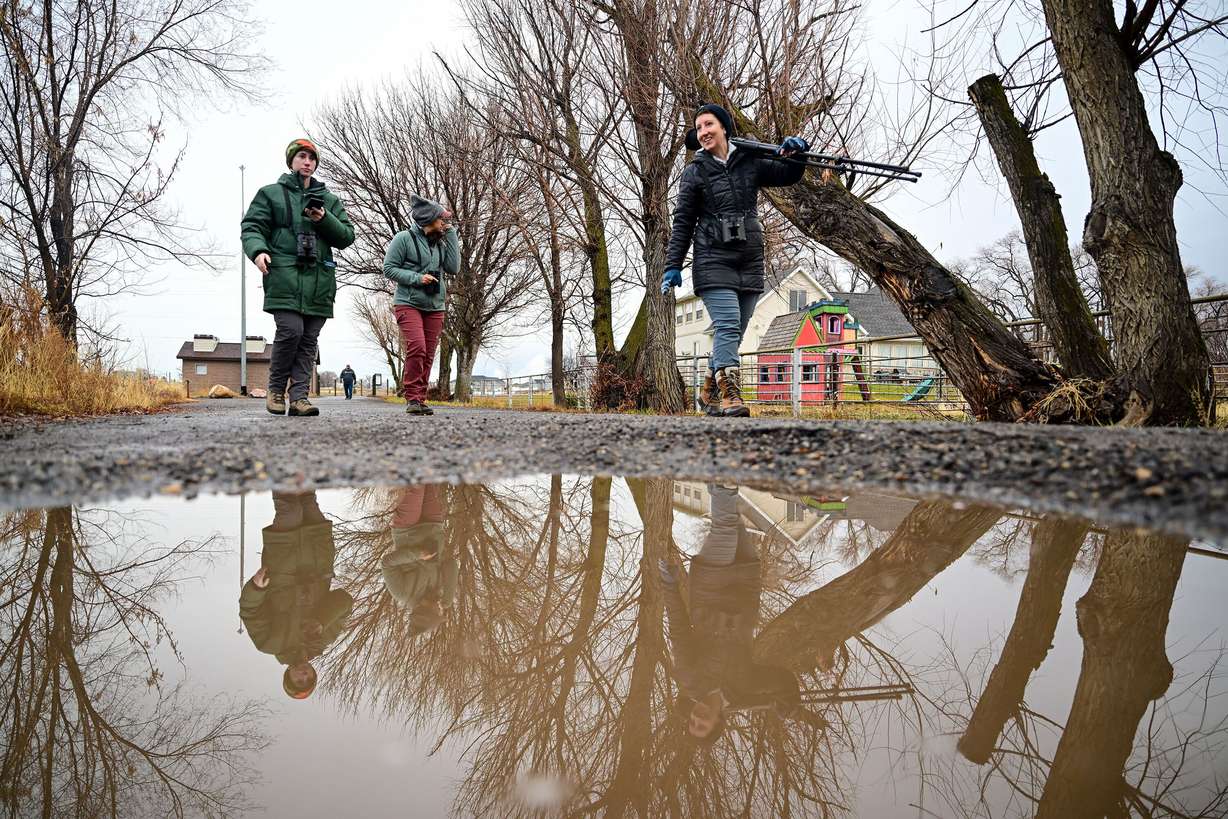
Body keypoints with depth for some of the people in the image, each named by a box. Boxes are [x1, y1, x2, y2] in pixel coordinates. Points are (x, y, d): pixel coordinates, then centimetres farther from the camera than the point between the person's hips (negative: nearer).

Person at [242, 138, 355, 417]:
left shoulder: (329, 199, 21)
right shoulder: (270, 193, 14)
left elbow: (346, 237, 14)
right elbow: (252, 227, 7)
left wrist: (324, 220, -3)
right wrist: (258, 250, -14)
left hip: (319, 279, 3)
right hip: (284, 276, -3)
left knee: (309, 340, -1)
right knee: (290, 331, -17)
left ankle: (299, 397, 1)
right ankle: (276, 389, 2)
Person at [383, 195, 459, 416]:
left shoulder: (440, 243, 14)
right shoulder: (404, 238, -2)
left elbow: (453, 268, 3)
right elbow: (389, 268, -4)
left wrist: (451, 236, 4)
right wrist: (417, 278, -15)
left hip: (435, 307, 6)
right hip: (408, 304, -6)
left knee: (428, 355, 2)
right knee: (416, 348, -21)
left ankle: (420, 399, 8)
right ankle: (412, 398, -12)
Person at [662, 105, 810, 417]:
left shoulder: (749, 162, 10)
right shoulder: (695, 172, 3)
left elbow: (788, 175, 19)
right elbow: (682, 223, 3)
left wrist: (795, 154, -3)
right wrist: (672, 265, -2)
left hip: (750, 263, 4)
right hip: (713, 262, -4)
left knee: (734, 332, 6)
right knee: (728, 326, -19)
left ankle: (709, 393, 19)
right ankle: (729, 395, -22)